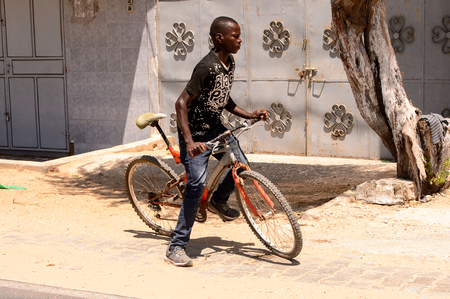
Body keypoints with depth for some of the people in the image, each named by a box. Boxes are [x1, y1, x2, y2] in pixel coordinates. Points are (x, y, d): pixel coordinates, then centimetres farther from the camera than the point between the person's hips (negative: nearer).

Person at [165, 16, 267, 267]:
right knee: (198, 183, -17)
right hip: (196, 133, -8)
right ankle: (176, 247, -10)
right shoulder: (207, 67, -25)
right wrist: (189, 141, -36)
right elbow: (182, 103, -28)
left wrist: (250, 115, 2)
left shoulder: (230, 63, 2)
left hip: (216, 128, 9)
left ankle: (219, 202, 36)